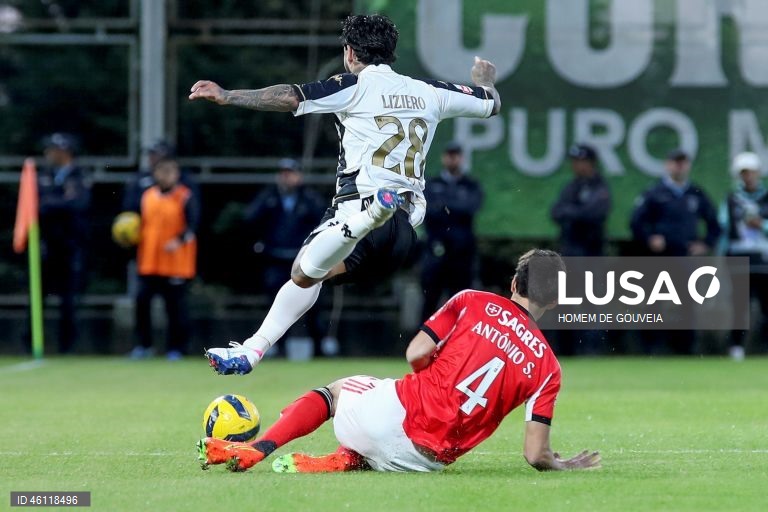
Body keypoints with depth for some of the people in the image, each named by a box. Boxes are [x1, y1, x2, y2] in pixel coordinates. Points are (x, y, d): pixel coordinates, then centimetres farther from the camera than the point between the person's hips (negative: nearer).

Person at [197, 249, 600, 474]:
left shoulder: (473, 302, 2)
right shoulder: (547, 367, 4)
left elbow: (415, 354, -3)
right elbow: (535, 455, -2)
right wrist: (563, 466, 19)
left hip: (397, 413, -1)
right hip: (426, 461, 2)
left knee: (335, 390, 30)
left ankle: (253, 451, 10)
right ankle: (346, 461, -1)